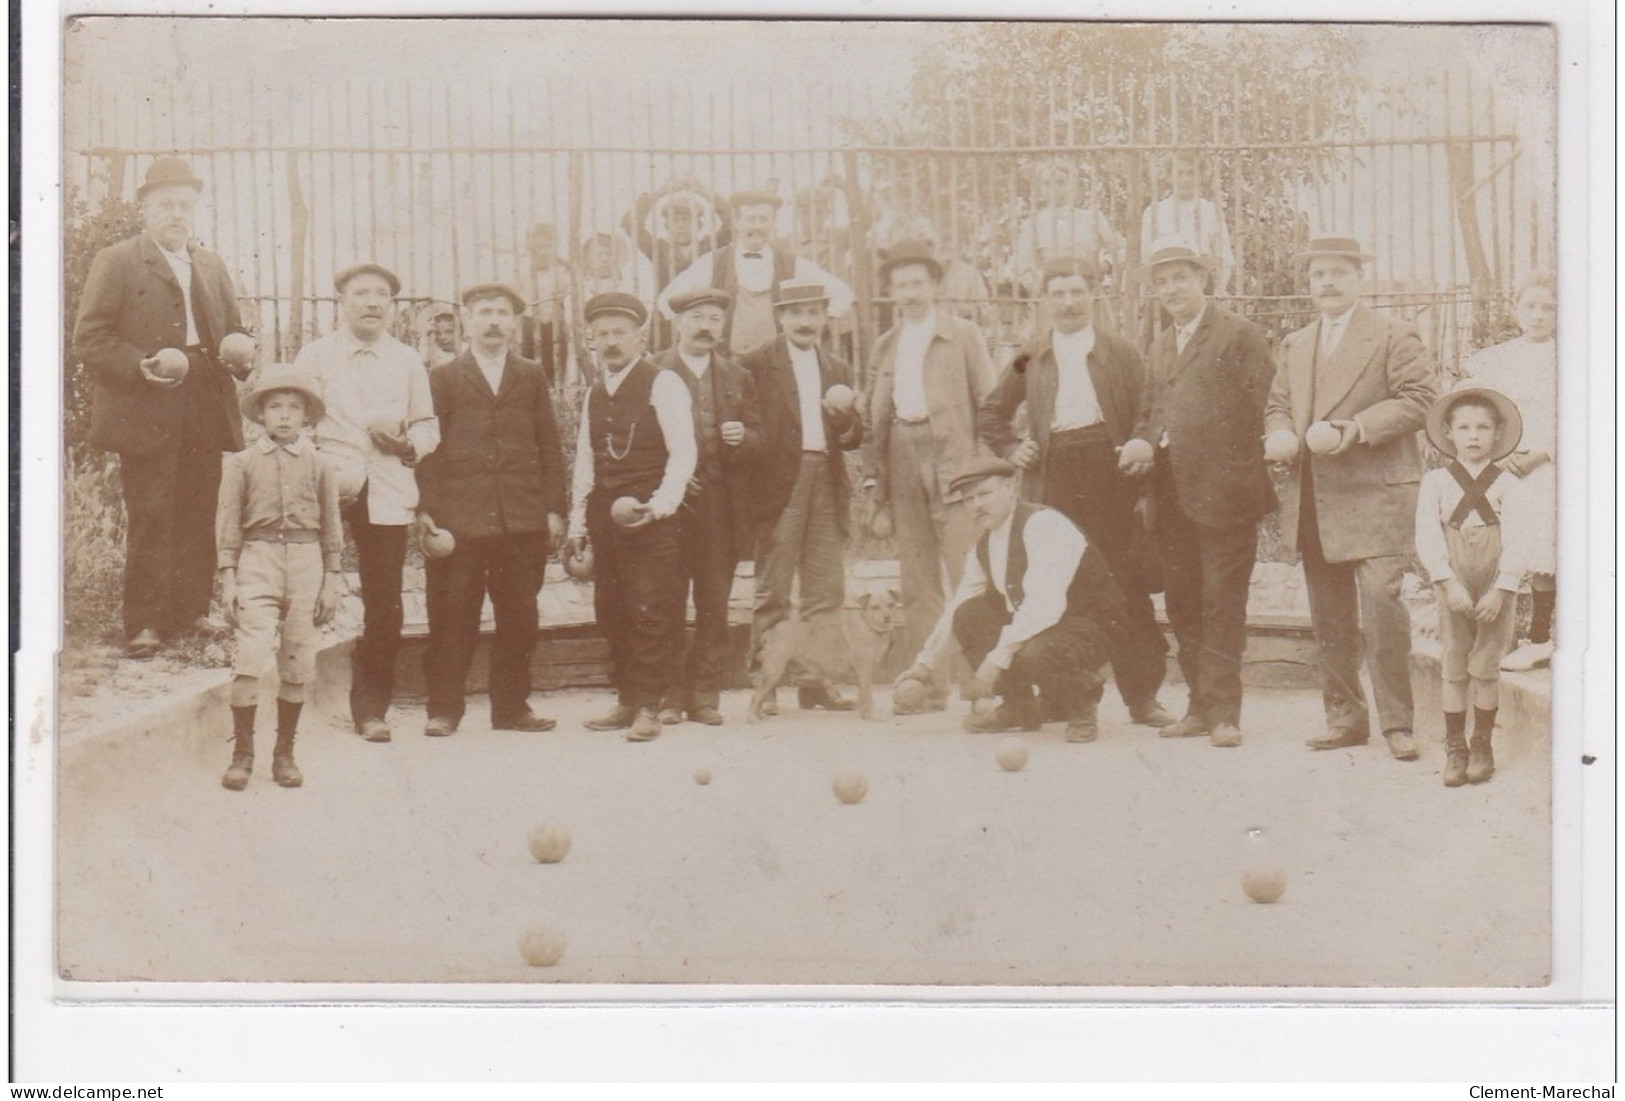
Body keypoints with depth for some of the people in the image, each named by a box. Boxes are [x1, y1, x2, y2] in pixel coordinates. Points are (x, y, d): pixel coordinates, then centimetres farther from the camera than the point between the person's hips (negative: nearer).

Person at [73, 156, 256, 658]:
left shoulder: (211, 266, 19)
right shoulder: (115, 262, 1)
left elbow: (233, 329, 26)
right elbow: (88, 338, -6)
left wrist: (242, 354, 3)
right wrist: (144, 366, -19)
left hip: (205, 414, 5)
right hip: (147, 414, -5)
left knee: (199, 518, 7)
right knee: (150, 519, -5)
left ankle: (191, 611, 16)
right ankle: (145, 622, 0)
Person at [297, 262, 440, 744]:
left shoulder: (407, 361, 17)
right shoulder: (316, 355, 10)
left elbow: (428, 426, 20)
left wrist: (409, 444, -3)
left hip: (388, 494, 2)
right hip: (331, 485, -2)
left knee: (384, 604, -1)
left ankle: (372, 708, 8)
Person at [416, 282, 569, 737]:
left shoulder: (532, 376, 15)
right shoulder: (443, 378, 9)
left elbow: (549, 445, 12)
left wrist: (555, 508, 3)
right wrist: (425, 509, -7)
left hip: (523, 519, 2)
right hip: (460, 519, -2)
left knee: (519, 618, 5)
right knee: (452, 618, -2)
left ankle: (511, 706, 14)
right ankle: (444, 709, 4)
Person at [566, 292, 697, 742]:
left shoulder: (663, 384, -4)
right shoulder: (595, 394, 17)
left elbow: (683, 452, -9)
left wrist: (660, 505, -19)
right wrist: (578, 520, 15)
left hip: (650, 516, -6)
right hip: (605, 515, 7)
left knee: (650, 612, -7)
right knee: (611, 612, 7)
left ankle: (648, 708, -2)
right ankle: (626, 700, 16)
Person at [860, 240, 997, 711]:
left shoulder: (963, 335, 6)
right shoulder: (886, 344, 18)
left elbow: (989, 401, 2)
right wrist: (873, 473, 9)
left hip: (952, 460, -4)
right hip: (903, 461, 5)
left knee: (967, 574, -10)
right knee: (917, 582, 4)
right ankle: (928, 684, 8)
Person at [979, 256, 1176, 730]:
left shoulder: (1121, 353, 9)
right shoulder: (1031, 358, 13)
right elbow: (991, 414, 22)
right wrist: (1012, 449, 7)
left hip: (1110, 477, -1)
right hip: (1053, 482, 1)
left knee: (1129, 589, -1)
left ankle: (1142, 695, 6)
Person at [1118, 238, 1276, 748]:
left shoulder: (1238, 334, -3)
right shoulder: (1161, 346, 20)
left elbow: (1262, 407, -9)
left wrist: (1244, 476, -15)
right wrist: (1143, 443, 1)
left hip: (1223, 494, -7)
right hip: (1172, 499, 7)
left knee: (1222, 608, -4)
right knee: (1182, 607, 10)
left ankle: (1223, 711, 1)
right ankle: (1201, 705, 18)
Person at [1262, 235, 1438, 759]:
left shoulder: (1393, 336, 0)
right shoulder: (1295, 345, 20)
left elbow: (1420, 398, -9)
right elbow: (1277, 404, 25)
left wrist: (1352, 430, -18)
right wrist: (1279, 436, 0)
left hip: (1376, 498, -6)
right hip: (1313, 502, 6)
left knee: (1382, 604, -15)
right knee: (1330, 618, 9)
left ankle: (1397, 722, -7)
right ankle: (1344, 716, 19)